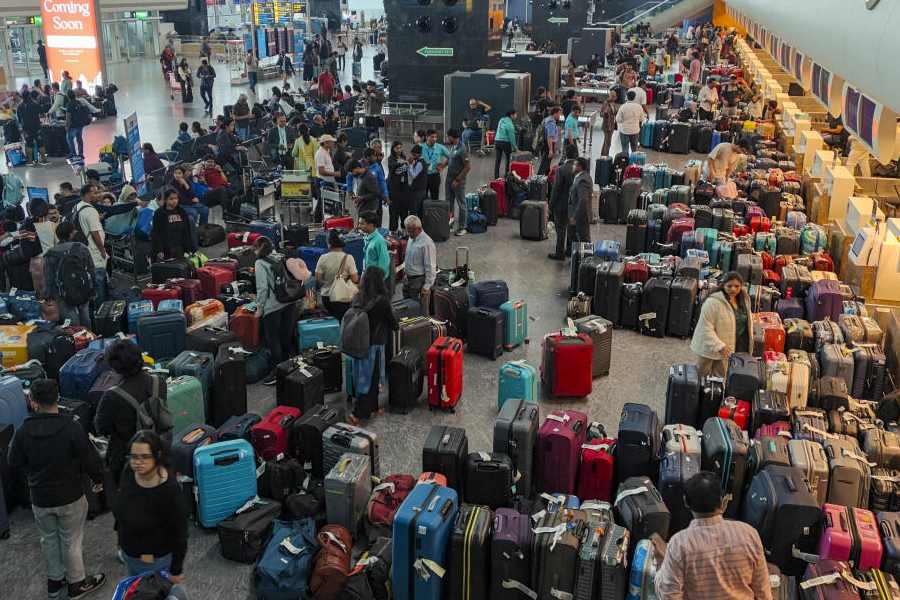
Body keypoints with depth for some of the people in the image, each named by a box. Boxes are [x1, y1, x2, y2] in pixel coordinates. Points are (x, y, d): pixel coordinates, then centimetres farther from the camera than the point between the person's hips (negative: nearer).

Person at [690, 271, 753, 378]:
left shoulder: (744, 299, 4)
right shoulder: (713, 302, -20)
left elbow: (747, 322, 18)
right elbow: (706, 329, -22)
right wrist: (720, 346, -29)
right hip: (713, 350, -6)